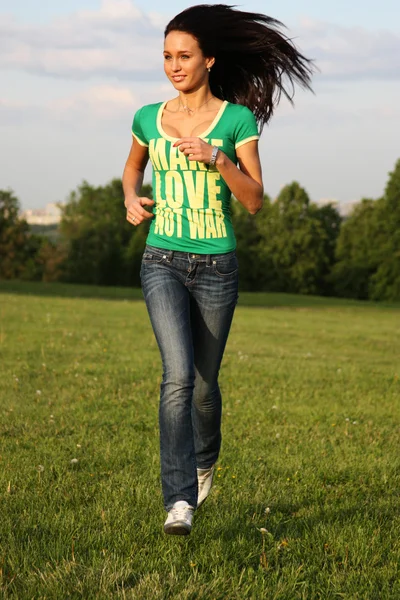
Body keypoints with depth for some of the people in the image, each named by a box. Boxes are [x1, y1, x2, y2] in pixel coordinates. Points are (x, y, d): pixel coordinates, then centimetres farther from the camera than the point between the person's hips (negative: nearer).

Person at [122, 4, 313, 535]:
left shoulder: (237, 119, -5)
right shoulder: (149, 119, 3)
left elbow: (254, 201, -7)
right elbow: (133, 166, 24)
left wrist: (216, 158, -21)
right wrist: (130, 198, 3)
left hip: (216, 267, 0)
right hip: (163, 263, 0)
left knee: (204, 383, 11)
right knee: (178, 374, -19)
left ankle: (205, 458, 44)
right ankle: (180, 500, -20)